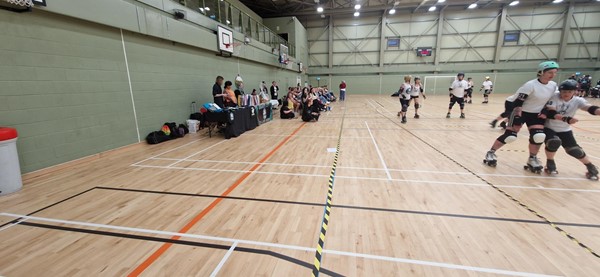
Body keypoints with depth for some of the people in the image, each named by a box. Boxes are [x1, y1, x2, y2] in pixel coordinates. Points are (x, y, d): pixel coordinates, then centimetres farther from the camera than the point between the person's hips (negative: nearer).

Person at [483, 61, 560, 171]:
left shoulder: (554, 85, 0)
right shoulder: (530, 85, -21)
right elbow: (517, 102, -23)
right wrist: (516, 115, -25)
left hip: (536, 113, 6)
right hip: (520, 112, -6)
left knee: (539, 136, -11)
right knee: (510, 135, -13)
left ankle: (532, 159, 11)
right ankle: (491, 153, 4)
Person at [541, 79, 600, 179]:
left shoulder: (578, 101, -8)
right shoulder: (554, 97, -16)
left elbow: (591, 108, -26)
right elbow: (550, 113, -26)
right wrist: (566, 119, -41)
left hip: (564, 130, 3)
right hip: (548, 128, -3)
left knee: (574, 150, -1)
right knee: (554, 142, -29)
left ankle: (591, 167, 29)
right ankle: (550, 163, -2)